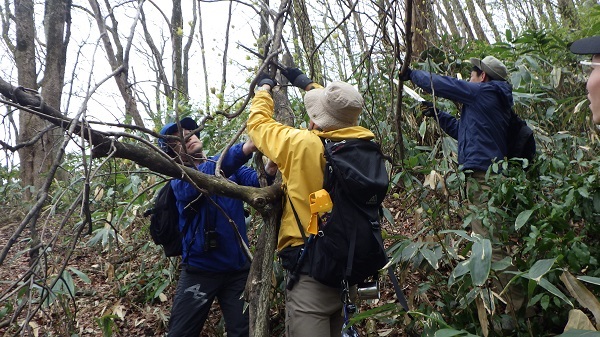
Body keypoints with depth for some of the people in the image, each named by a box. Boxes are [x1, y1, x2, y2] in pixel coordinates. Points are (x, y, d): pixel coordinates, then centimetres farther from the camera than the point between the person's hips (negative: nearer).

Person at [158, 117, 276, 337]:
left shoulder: (230, 167, 5)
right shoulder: (179, 179, -6)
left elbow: (256, 181, -13)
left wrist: (268, 170, -37)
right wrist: (246, 148, -40)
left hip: (238, 267, 3)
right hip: (201, 268, -2)